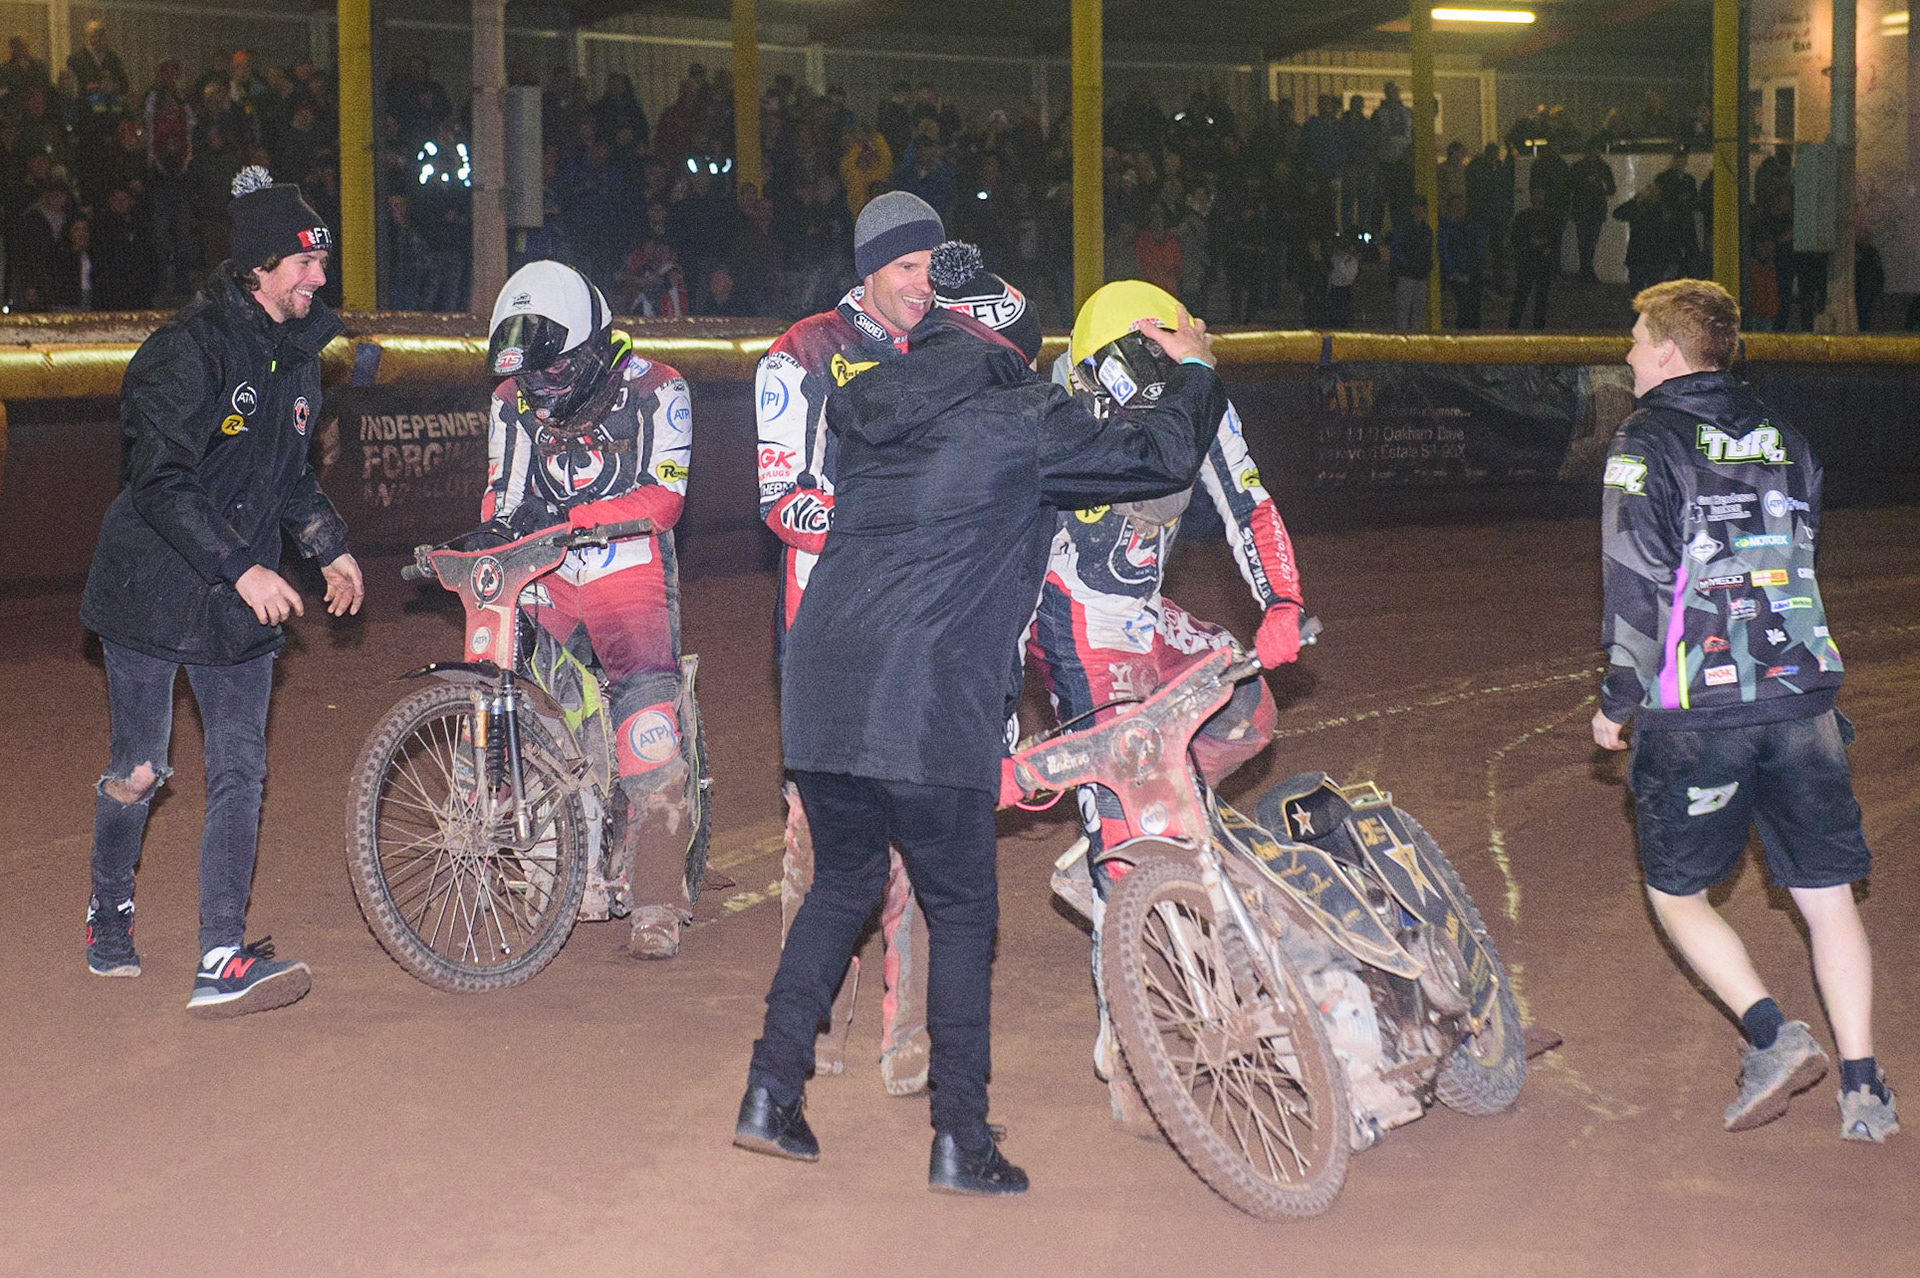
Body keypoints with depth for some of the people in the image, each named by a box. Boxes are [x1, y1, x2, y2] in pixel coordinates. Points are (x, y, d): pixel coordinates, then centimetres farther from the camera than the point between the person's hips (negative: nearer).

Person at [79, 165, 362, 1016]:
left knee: (240, 769, -3)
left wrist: (329, 547, 11)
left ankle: (222, 961, -5)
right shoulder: (191, 349, -17)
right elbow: (161, 482, -22)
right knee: (139, 770, 6)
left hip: (240, 600, 6)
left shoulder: (295, 353, 8)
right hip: (152, 588, -6)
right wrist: (241, 568, -26)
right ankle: (108, 916, 31)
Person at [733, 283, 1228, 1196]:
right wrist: (1194, 373, 22)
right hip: (928, 709, -6)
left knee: (842, 884, 22)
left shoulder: (865, 413, 14)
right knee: (961, 913, 6)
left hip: (820, 691, 6)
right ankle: (960, 1138, 7)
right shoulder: (1022, 423, -2)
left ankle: (771, 1090, 18)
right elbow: (1161, 455, 4)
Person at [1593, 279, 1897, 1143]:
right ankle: (1863, 1088, 5)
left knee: (1675, 893, 10)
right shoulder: (1782, 439, 13)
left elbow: (1636, 583, -11)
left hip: (1697, 714, -5)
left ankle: (1772, 1036, -6)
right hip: (1803, 698, 5)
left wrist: (1617, 699, -2)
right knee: (1827, 895, 9)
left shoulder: (1646, 443, -5)